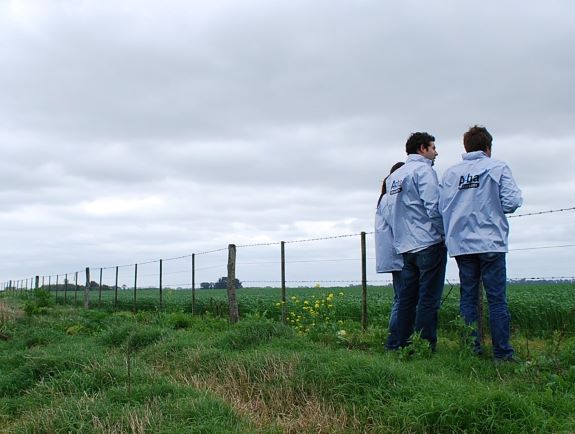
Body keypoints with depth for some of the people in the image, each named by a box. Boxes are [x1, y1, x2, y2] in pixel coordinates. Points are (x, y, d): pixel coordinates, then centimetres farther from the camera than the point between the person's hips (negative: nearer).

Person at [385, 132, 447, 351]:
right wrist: (445, 233, -6)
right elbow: (433, 207, -15)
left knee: (407, 297, 11)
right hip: (429, 243, -8)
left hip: (405, 246, 8)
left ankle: (403, 346, 14)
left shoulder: (393, 177, 18)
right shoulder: (423, 170, -7)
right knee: (428, 298, -5)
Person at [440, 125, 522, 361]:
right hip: (490, 242, -3)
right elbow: (511, 202, -8)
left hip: (461, 244, 3)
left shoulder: (450, 172, 7)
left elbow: (443, 206, 2)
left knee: (468, 297, 8)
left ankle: (471, 350, 8)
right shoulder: (498, 167, 0)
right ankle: (502, 352, 1)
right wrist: (492, 206, 12)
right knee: (497, 298, 0)